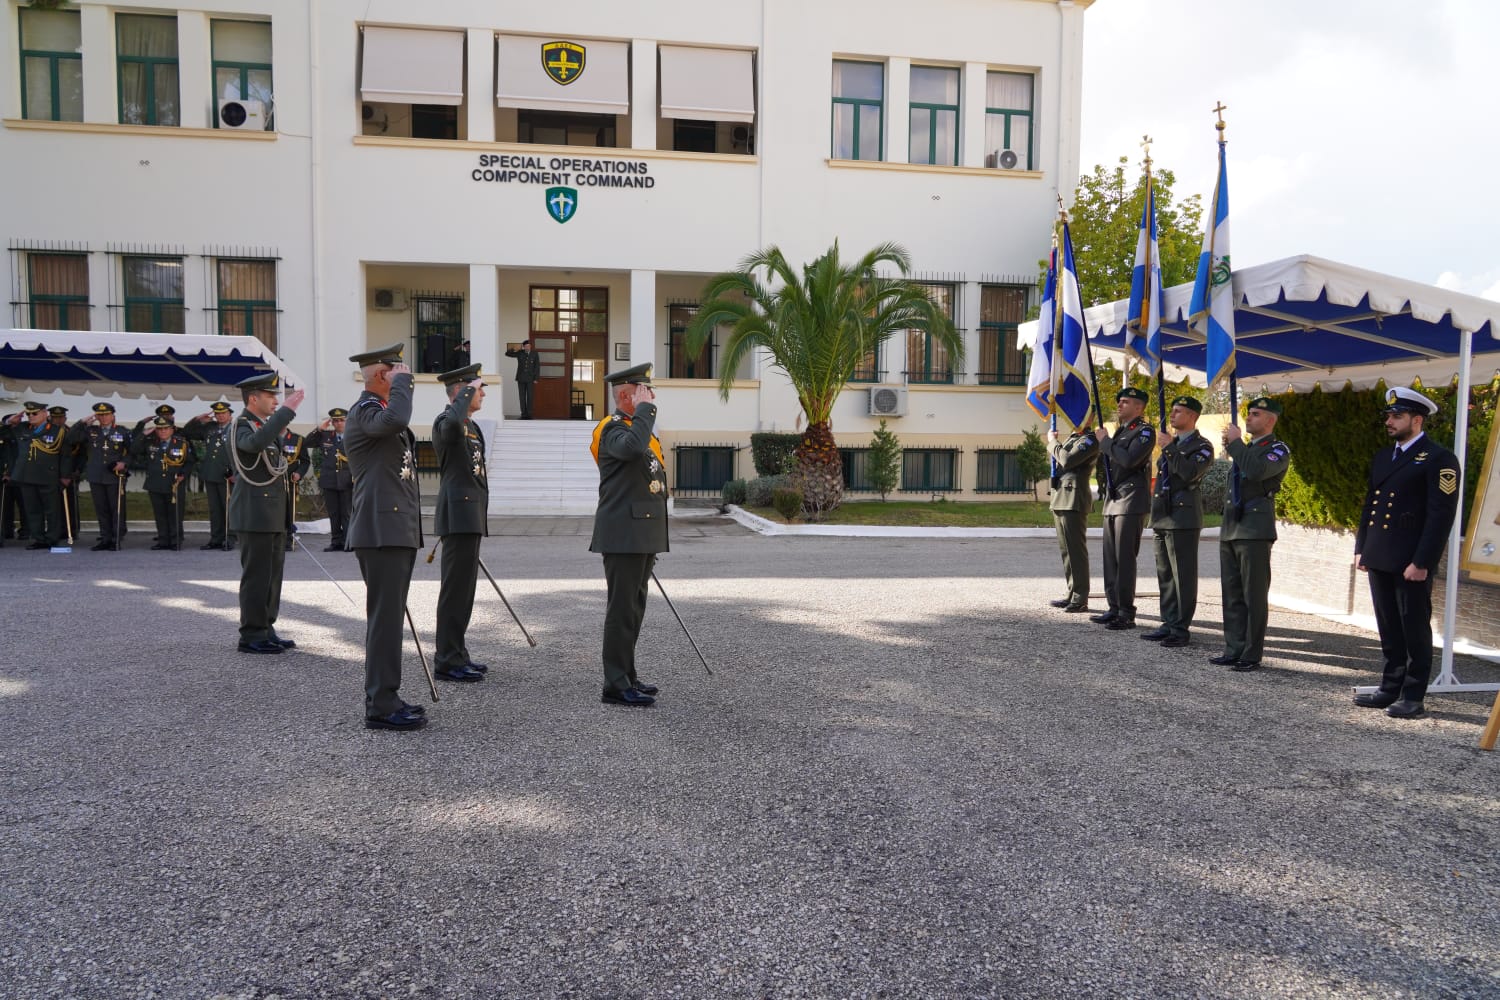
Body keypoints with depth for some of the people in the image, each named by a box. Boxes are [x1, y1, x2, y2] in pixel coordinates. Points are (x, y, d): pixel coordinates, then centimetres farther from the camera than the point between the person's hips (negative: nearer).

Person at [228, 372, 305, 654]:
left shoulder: (266, 425, 17)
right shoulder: (241, 427, -10)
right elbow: (256, 443, -35)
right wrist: (287, 409, -33)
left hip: (273, 515, 9)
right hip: (255, 514, -9)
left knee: (272, 575, 12)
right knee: (256, 576, -5)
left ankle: (265, 631, 19)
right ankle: (251, 636, 0)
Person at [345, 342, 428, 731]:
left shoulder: (380, 410, 22)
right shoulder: (364, 411, -11)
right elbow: (395, 420, -35)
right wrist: (403, 381, -19)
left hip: (398, 530, 10)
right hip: (382, 531, -10)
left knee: (389, 617, 13)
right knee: (385, 618, -9)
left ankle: (385, 698, 20)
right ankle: (381, 707, -5)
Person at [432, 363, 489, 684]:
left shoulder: (471, 427, 20)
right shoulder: (446, 422, -10)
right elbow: (453, 421, -38)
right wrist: (469, 390, -23)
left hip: (471, 515, 10)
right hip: (459, 515, -10)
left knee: (463, 588, 13)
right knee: (456, 588, -7)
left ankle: (456, 655, 20)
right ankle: (448, 662, -3)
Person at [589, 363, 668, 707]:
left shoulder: (640, 426, 19)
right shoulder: (613, 427, -10)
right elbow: (633, 446, -37)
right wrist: (645, 408, -22)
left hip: (643, 534, 10)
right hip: (624, 534, -10)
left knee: (634, 609, 14)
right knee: (622, 610, -6)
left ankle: (626, 675, 23)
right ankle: (616, 686, -2)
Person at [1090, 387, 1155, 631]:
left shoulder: (1145, 431, -6)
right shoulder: (1119, 431, 20)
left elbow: (1129, 459, -21)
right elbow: (1104, 461, 21)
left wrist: (1106, 441, -11)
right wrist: (1102, 440, 8)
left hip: (1131, 502, -9)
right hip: (1112, 501, 9)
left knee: (1124, 558, -9)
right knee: (1111, 558, 8)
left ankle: (1126, 614, -6)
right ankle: (1114, 608, 14)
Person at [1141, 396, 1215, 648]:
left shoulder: (1202, 446, -3)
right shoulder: (1170, 444, 21)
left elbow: (1190, 473, -21)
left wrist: (1169, 448, -18)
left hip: (1183, 518, -8)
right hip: (1162, 517, 8)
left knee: (1183, 575, -6)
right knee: (1165, 575, 10)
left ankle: (1181, 628, -2)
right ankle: (1169, 623, 16)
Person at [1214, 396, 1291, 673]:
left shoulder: (1278, 449, -3)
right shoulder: (1244, 448, 22)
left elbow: (1257, 470, -23)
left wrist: (1235, 442, -14)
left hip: (1255, 531, -8)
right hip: (1230, 528, 8)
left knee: (1254, 595, -4)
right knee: (1231, 594, 9)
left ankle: (1252, 655, 0)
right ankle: (1234, 649, 15)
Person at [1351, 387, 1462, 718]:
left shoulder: (1439, 459, -8)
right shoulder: (1383, 457, 16)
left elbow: (1441, 515, -13)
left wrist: (1421, 562, -18)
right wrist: (1361, 548, 13)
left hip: (1411, 563, -7)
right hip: (1379, 560, 7)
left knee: (1415, 629, 1)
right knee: (1389, 630, 13)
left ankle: (1413, 697, 8)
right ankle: (1390, 688, 21)